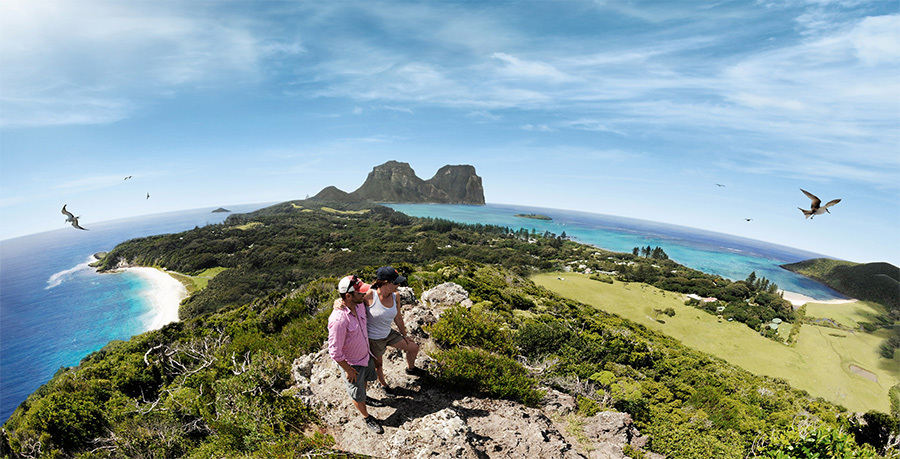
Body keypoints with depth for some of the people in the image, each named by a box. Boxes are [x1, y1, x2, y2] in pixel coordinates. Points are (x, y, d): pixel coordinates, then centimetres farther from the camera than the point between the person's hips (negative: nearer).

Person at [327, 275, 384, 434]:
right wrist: (348, 370, -17)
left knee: (365, 379, 33)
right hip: (352, 363, -7)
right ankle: (366, 417, 44)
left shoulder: (359, 304, -16)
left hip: (366, 355, 7)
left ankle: (364, 397, 63)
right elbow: (334, 351, -29)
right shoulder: (338, 319, -40)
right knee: (357, 394, 18)